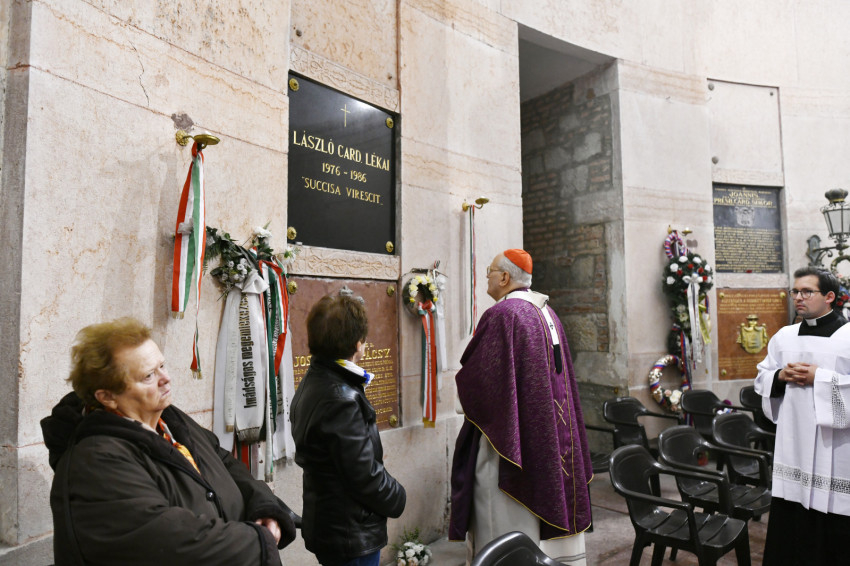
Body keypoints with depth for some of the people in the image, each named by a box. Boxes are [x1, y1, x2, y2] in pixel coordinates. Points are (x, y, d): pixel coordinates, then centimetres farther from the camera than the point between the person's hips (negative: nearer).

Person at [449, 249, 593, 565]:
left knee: (510, 521, 3)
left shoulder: (502, 314, -18)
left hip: (510, 429, -8)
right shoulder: (546, 312, 8)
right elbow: (560, 375, 14)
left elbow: (474, 377, -17)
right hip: (549, 429, 9)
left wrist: (462, 381, 5)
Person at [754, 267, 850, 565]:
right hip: (792, 446, 4)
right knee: (788, 526, 11)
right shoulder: (783, 337, 9)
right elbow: (762, 379, 14)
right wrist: (781, 376, -4)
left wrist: (820, 378, -16)